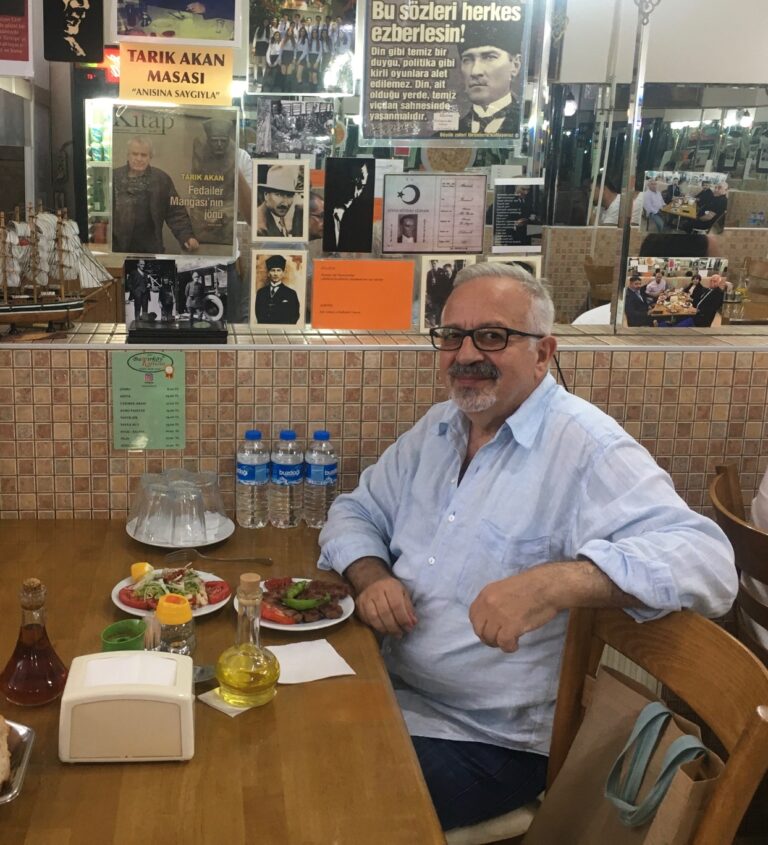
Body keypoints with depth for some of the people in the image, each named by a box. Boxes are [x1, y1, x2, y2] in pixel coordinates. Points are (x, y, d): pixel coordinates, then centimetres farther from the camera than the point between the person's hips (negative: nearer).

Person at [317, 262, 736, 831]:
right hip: (383, 689, 7)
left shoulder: (586, 447, -18)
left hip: (483, 741, -6)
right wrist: (371, 575, -9)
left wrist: (553, 585, -44)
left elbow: (705, 560, -29)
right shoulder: (437, 428, 8)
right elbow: (357, 512, 14)